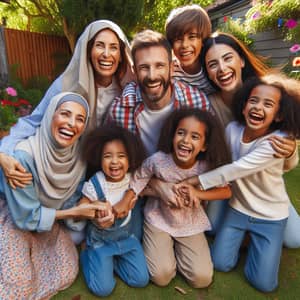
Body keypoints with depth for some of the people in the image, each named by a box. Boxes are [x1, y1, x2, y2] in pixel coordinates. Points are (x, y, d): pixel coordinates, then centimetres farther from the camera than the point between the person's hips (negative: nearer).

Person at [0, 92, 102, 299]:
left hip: (48, 221, 5)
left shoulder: (79, 153, -19)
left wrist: (95, 213, -27)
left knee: (67, 273, 8)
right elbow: (25, 217, -25)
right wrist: (73, 212, -25)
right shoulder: (24, 155, -35)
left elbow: (71, 199, -9)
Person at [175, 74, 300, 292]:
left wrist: (194, 180, -29)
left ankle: (256, 241, 28)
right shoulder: (232, 129, -15)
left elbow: (236, 170, -33)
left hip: (270, 216, -2)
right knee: (220, 264, 6)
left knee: (263, 283, 4)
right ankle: (244, 236, 30)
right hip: (238, 208, 3)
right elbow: (221, 164, -6)